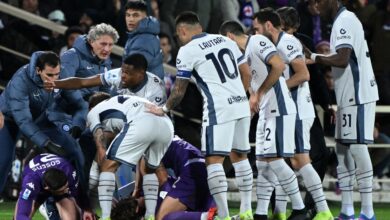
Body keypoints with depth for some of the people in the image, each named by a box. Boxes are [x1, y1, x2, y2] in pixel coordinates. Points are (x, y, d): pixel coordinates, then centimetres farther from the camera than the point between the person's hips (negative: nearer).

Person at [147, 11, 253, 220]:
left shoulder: (187, 51, -3)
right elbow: (246, 73, 16)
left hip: (219, 109, -7)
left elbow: (179, 91, 2)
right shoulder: (226, 40, 14)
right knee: (239, 156, 17)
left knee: (213, 160, -5)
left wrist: (163, 109, 18)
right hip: (241, 105, 7)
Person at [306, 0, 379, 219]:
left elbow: (342, 60, -23)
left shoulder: (344, 21, -14)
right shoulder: (343, 20, 18)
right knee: (343, 148, 11)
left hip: (358, 95, -10)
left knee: (357, 147, -11)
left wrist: (313, 57, -15)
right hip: (349, 96, 10)